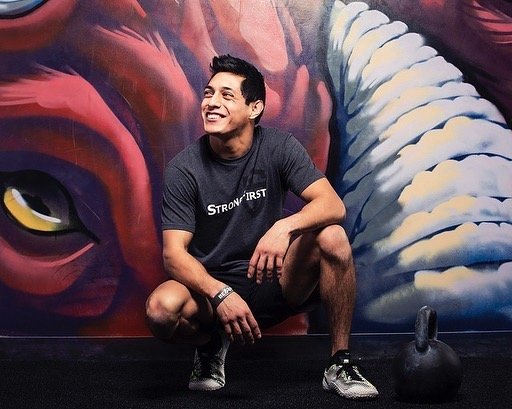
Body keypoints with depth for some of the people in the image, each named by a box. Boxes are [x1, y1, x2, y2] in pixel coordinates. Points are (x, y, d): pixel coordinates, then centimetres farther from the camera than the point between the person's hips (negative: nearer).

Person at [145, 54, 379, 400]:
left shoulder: (279, 148, -7)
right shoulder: (184, 168, -10)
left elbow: (333, 205, -18)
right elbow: (174, 253, -15)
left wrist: (285, 227, -39)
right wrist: (221, 295, -32)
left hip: (276, 281, 1)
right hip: (212, 286, -1)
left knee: (331, 236, -27)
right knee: (162, 309, -33)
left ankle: (340, 364, -13)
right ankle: (211, 343, 5)